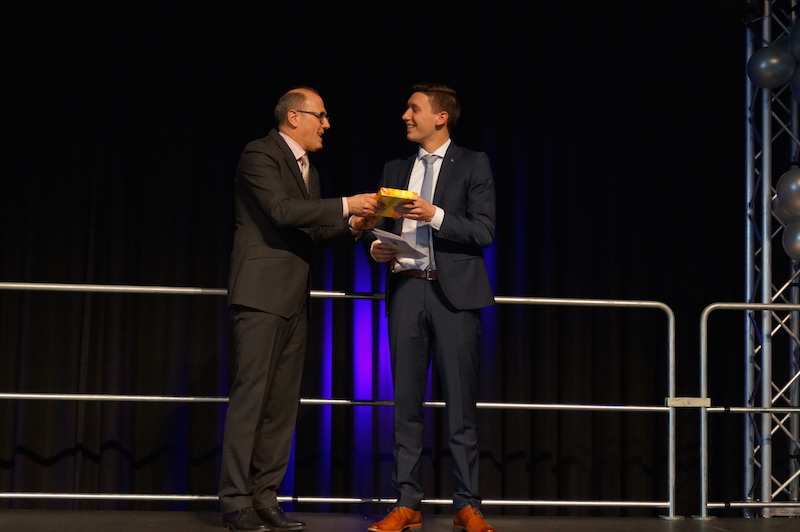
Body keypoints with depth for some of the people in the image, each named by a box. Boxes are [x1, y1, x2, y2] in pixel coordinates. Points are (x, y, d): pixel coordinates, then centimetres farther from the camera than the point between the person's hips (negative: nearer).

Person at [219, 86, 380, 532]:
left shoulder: (309, 170, 21)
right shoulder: (260, 155, -6)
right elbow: (281, 210, -20)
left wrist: (351, 227, 5)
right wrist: (345, 206, -19)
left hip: (295, 300, 9)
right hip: (262, 293, -9)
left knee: (283, 404, 6)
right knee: (250, 398, -9)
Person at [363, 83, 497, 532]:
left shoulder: (473, 165, 4)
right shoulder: (395, 169, 17)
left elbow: (485, 231, -5)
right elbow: (379, 225, 18)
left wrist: (435, 215, -17)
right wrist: (376, 246, -4)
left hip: (453, 292, -4)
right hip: (406, 289, 4)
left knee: (462, 404, -3)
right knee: (407, 402, 5)